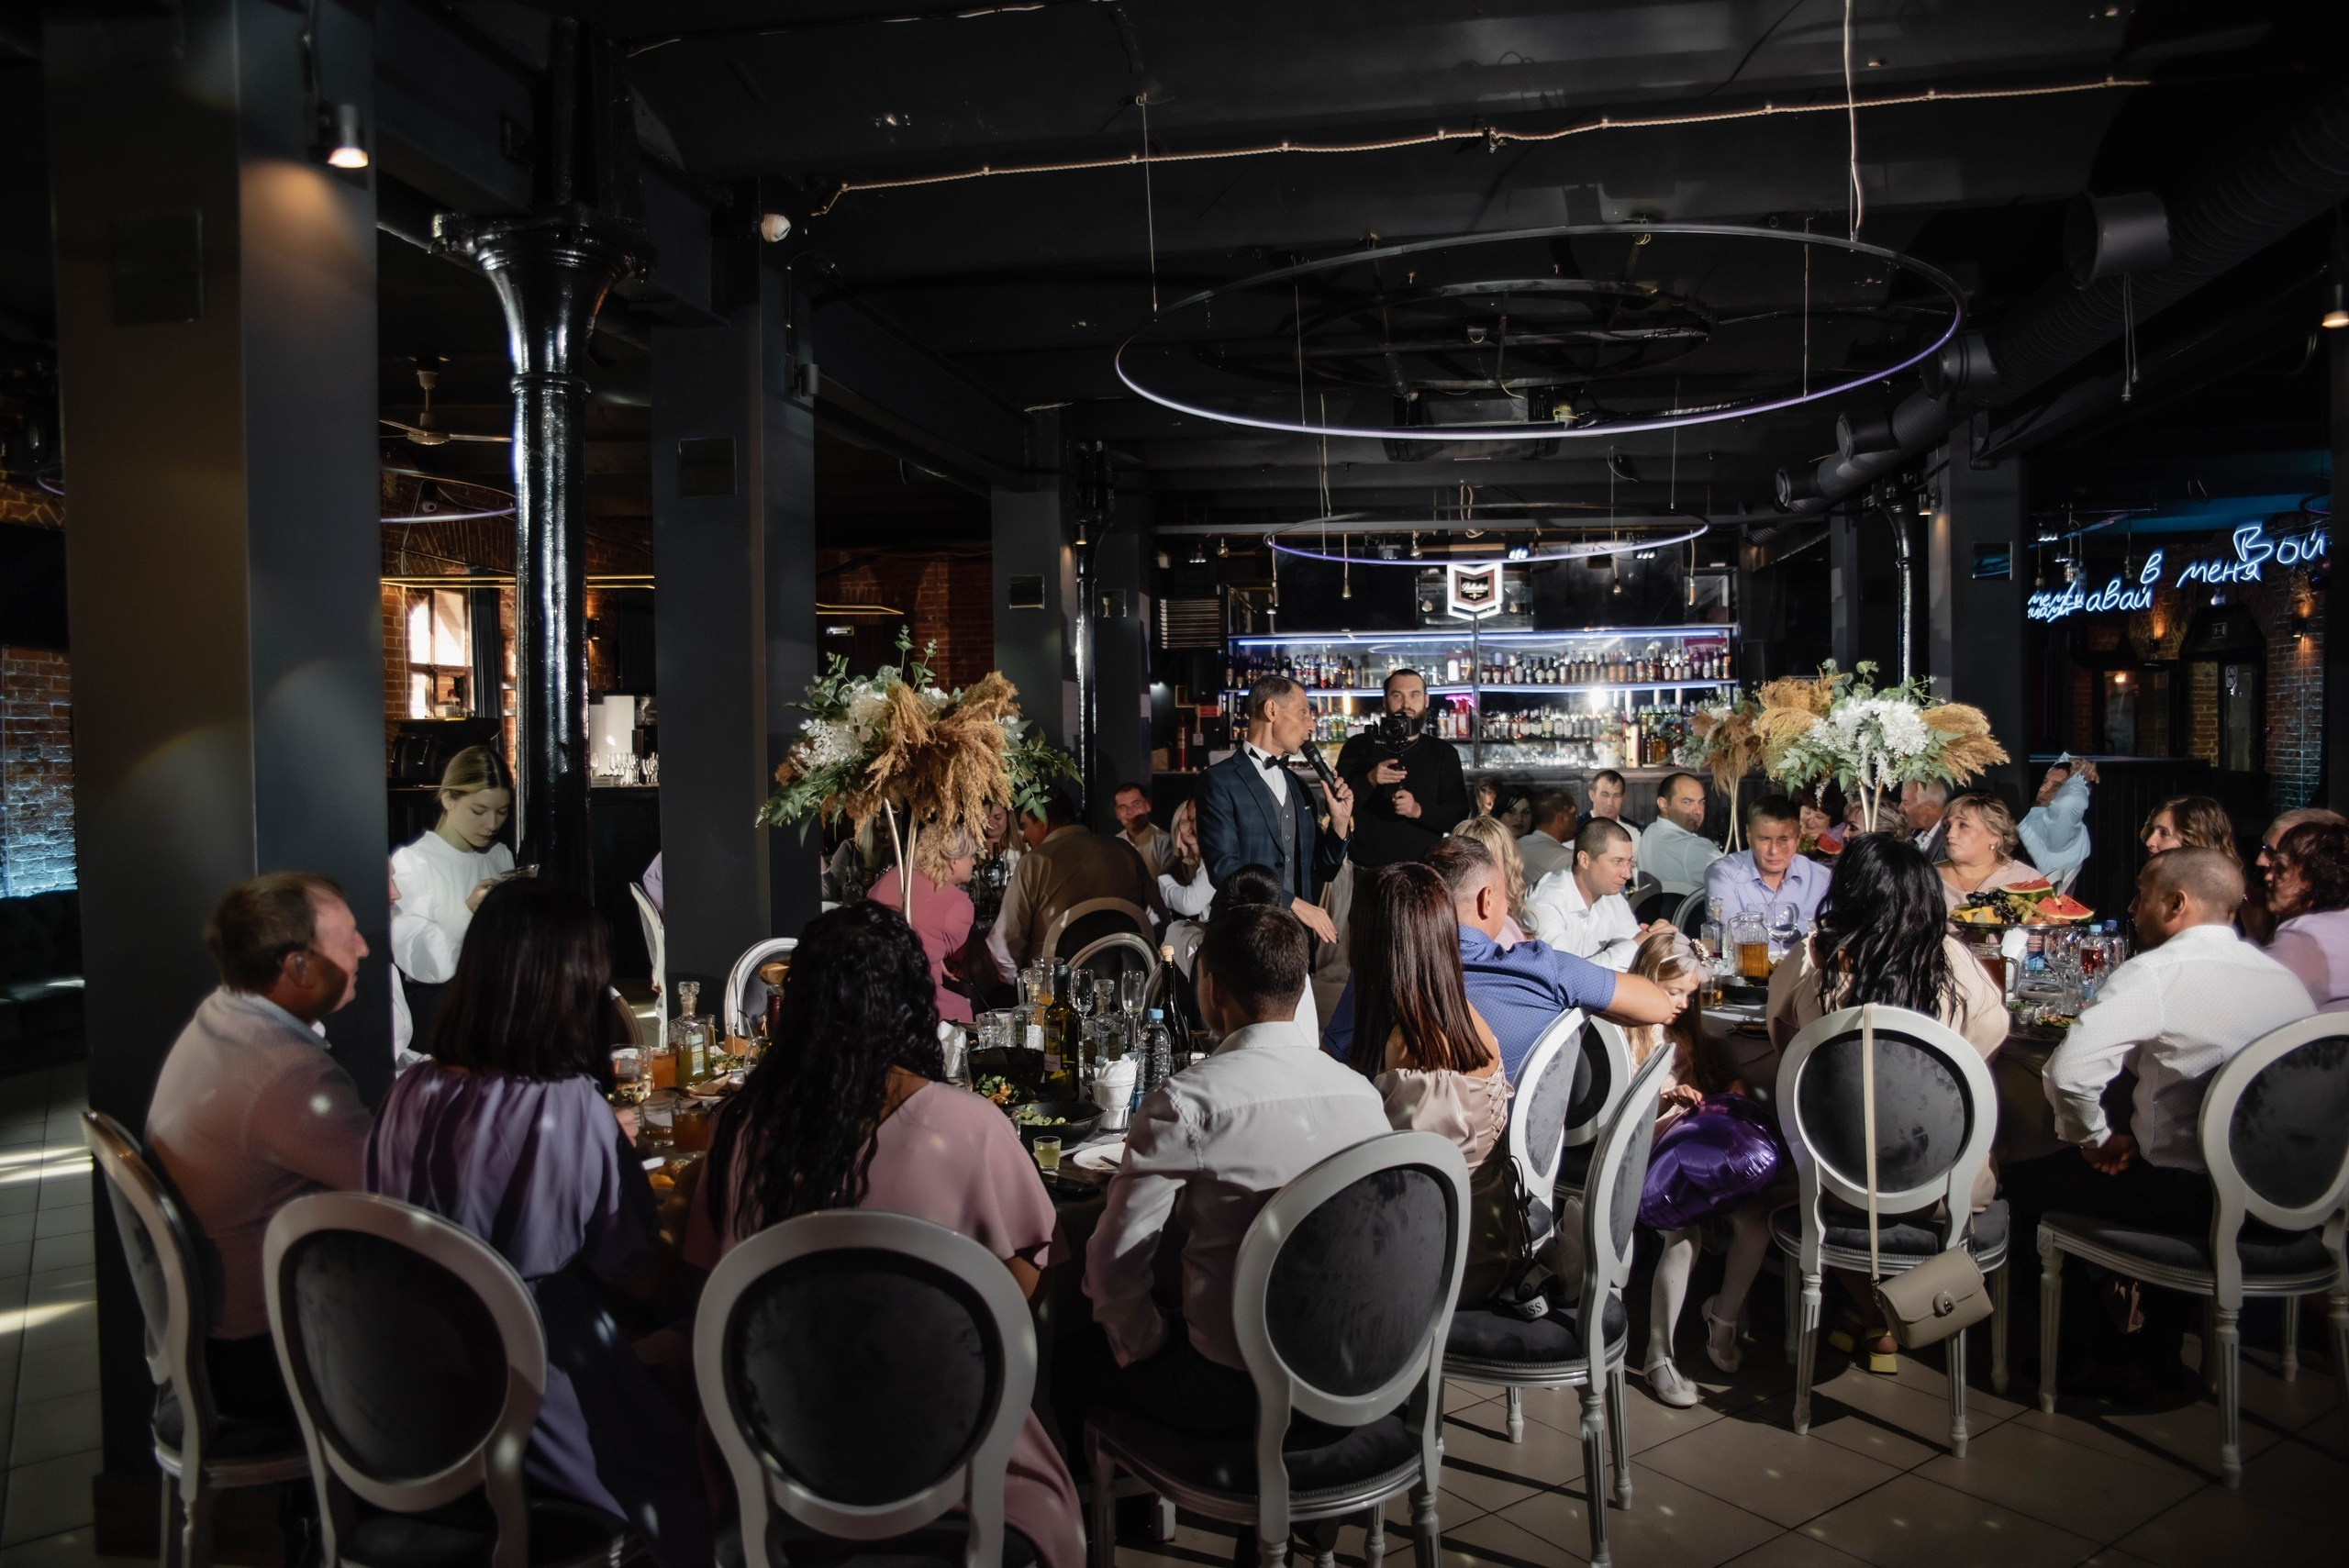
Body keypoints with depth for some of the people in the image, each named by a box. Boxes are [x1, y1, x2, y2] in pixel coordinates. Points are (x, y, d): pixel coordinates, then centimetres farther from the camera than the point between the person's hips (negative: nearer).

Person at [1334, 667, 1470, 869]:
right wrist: (1369, 781, -18)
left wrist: (1419, 810, -19)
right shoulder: (1357, 748, 5)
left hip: (1424, 868, 1)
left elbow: (1459, 815, -1)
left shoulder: (1444, 753, 7)